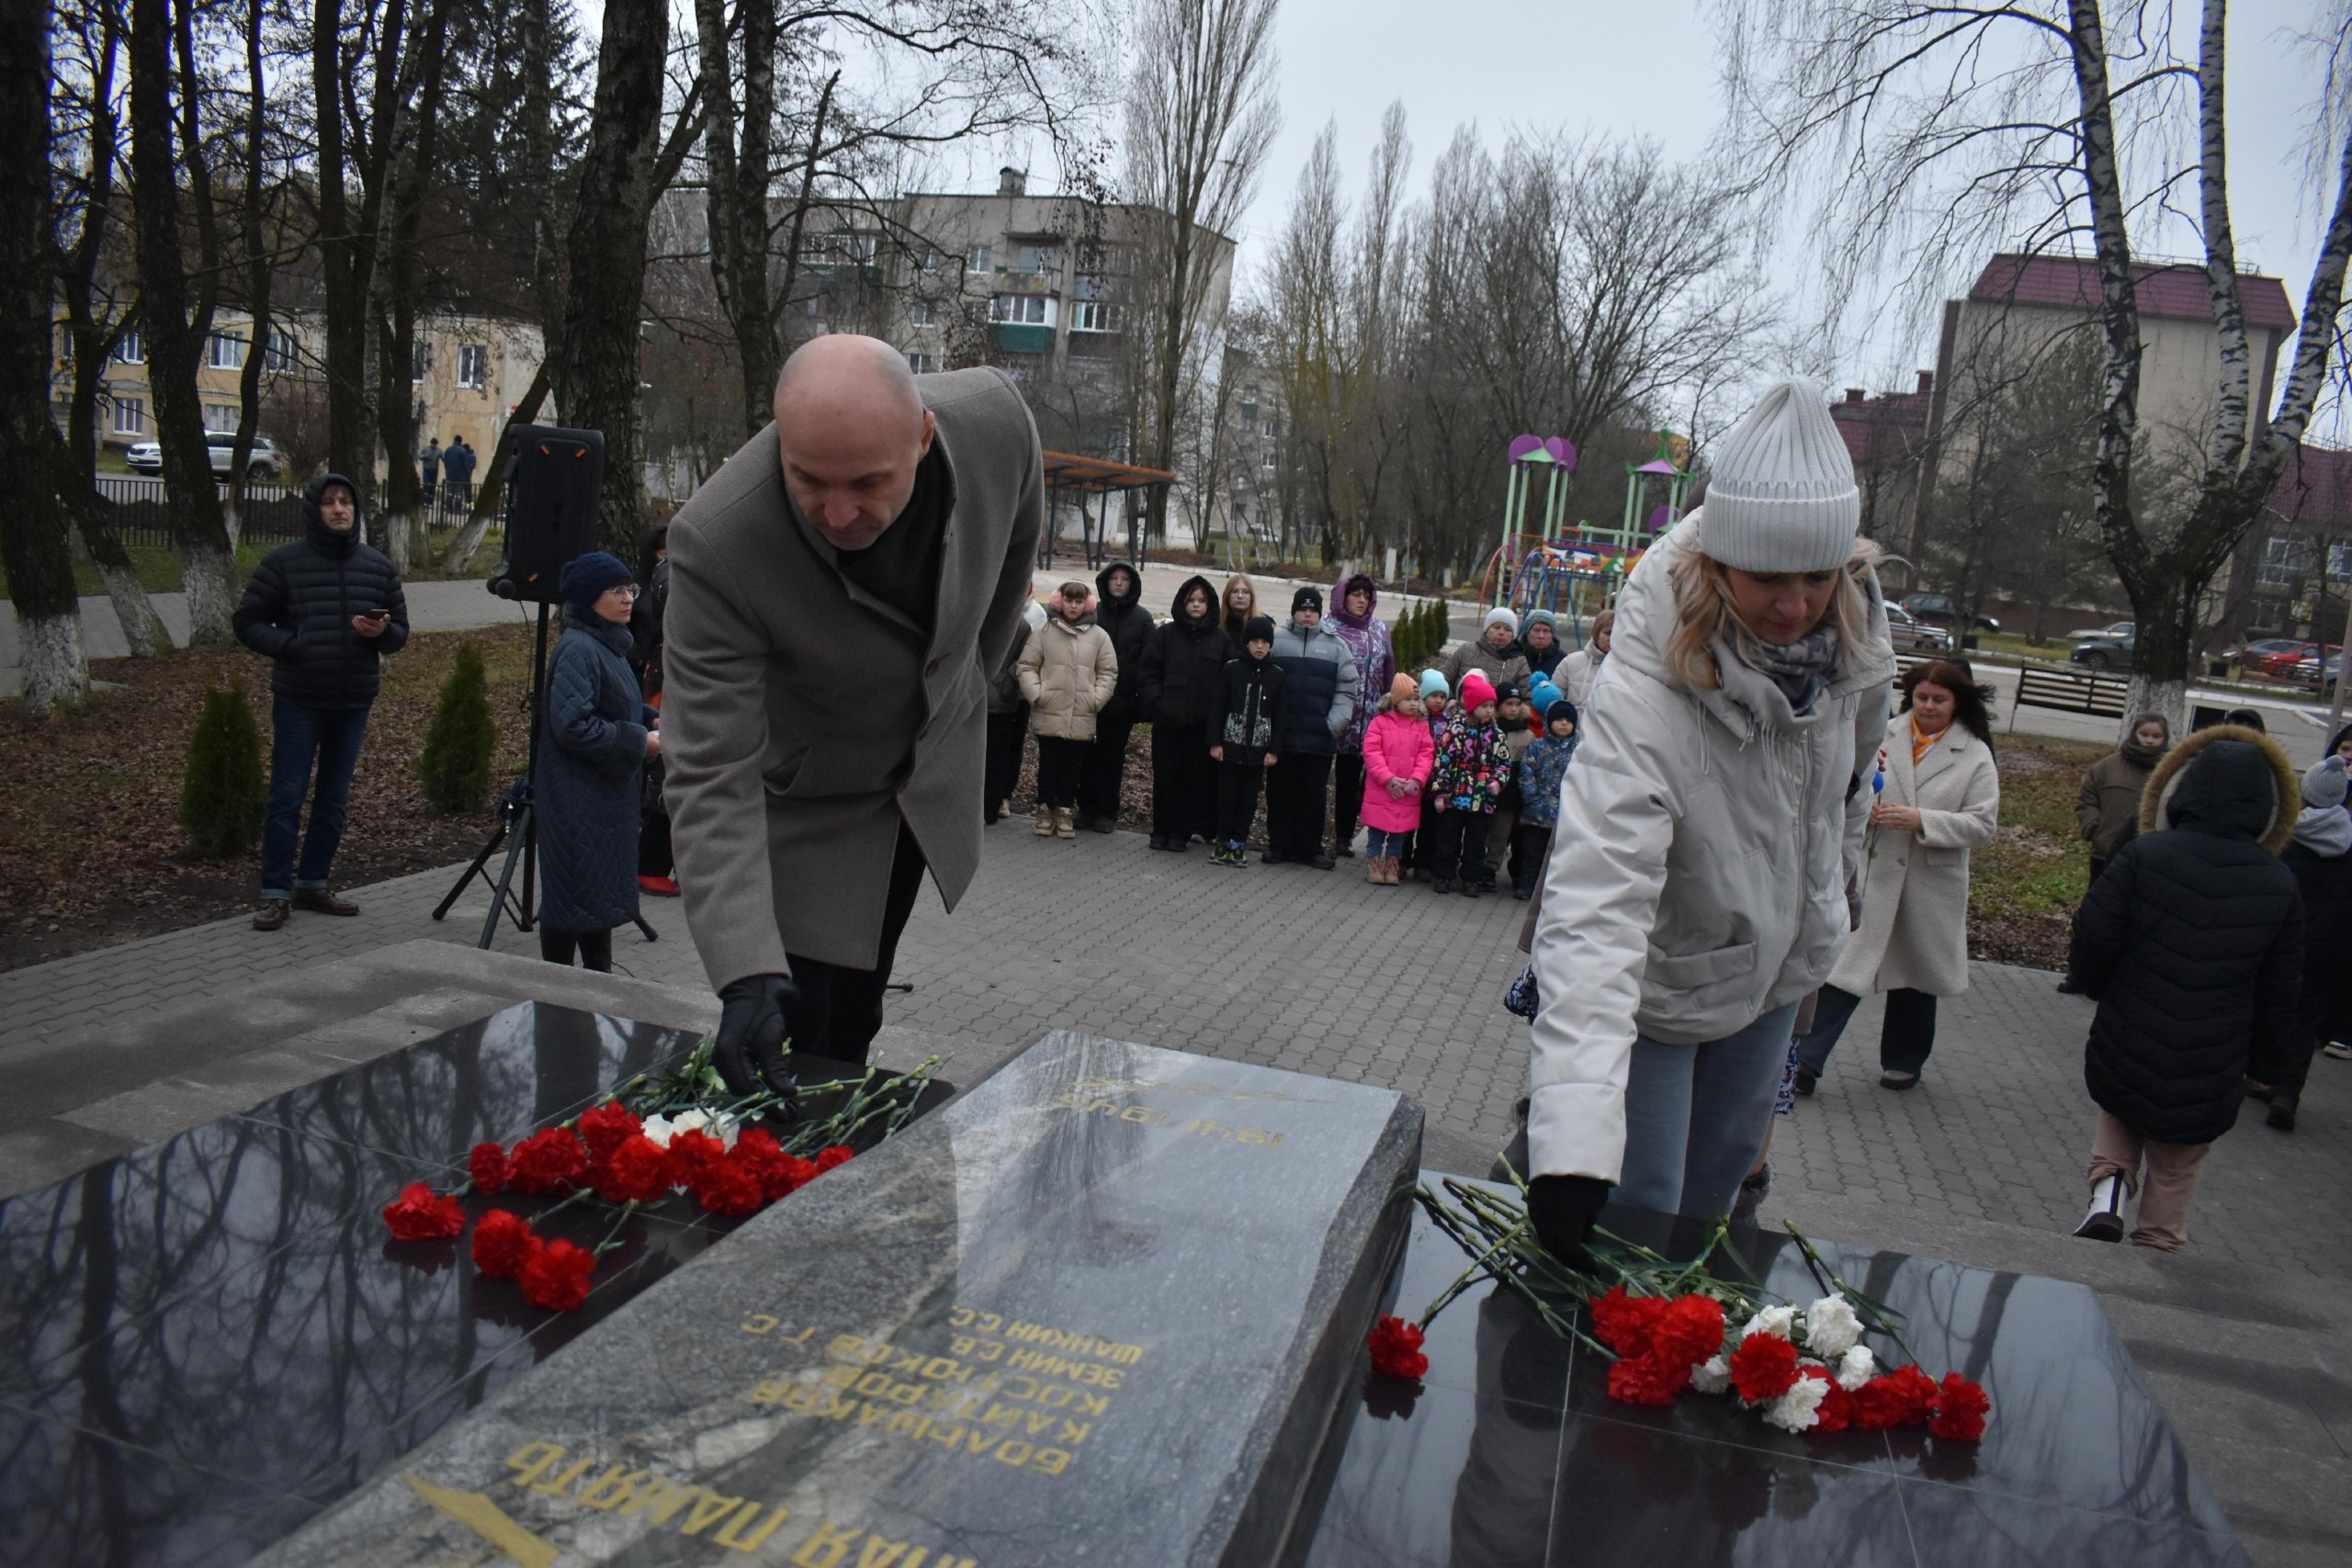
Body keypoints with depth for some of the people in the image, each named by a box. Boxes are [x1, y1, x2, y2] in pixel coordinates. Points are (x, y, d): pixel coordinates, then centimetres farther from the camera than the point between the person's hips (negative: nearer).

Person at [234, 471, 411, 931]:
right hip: (298, 701, -4)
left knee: (334, 800, 12)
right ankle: (275, 893, 7)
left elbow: (400, 631, 12)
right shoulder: (283, 562, -3)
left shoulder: (377, 566, 7)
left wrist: (380, 632, -11)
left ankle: (313, 884, 24)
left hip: (354, 703, 4)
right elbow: (247, 622, 0)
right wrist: (291, 646, -15)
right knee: (287, 798, -1)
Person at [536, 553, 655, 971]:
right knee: (575, 889, -2)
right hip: (578, 798, -10)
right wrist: (639, 742, -18)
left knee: (603, 889, 17)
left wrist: (651, 723, 4)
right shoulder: (577, 649, -18)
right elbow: (571, 725, -25)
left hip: (607, 794, 10)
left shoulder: (609, 644, 13)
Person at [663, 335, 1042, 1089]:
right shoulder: (717, 541, -37)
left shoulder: (995, 417, -26)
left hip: (934, 767, 4)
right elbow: (713, 778, -34)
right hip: (806, 798, -3)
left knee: (853, 1017, 15)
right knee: (796, 1035, -3)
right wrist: (746, 976, -43)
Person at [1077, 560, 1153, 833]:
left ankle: (1108, 812, 12)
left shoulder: (1142, 618, 2)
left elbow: (1147, 662, -1)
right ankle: (1087, 807, 13)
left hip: (1122, 700, -1)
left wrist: (1143, 699, -10)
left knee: (1113, 756, 6)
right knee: (1088, 754, 4)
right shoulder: (1092, 612, 3)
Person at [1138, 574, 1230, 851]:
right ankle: (1161, 830, 14)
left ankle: (1182, 831, 12)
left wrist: (1217, 711, -8)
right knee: (1165, 776, 4)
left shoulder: (1221, 638, 5)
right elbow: (1148, 672, 2)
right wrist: (1158, 703, -9)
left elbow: (1229, 678, 2)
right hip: (1168, 721, 0)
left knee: (1197, 777, 2)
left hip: (1204, 724, 0)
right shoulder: (1164, 634, 4)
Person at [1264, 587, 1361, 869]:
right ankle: (1278, 844, 19)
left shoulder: (1336, 646, 6)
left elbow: (1346, 690, 4)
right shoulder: (1276, 641, 3)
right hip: (1281, 736, 0)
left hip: (1319, 739, 0)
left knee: (1313, 795, 5)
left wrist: (1334, 725, -5)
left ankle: (1309, 848, 15)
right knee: (1279, 792, 8)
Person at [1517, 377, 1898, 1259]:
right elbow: (1594, 911, -48)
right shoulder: (1641, 700, -39)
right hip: (1651, 992, -6)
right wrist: (1572, 1146, -57)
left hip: (1776, 975, 6)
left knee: (1709, 1200, 24)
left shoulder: (1854, 638, -17)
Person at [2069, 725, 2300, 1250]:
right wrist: (2251, 1058, 17)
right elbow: (2279, 995, 2)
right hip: (2209, 1079, 1)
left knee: (2122, 1111, 28)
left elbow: (2093, 941, -14)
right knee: (2174, 1172, 20)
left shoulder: (2144, 855, -13)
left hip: (2123, 1055, -1)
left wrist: (2100, 988, 8)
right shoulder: (2280, 887, -3)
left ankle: (2109, 1187, 6)